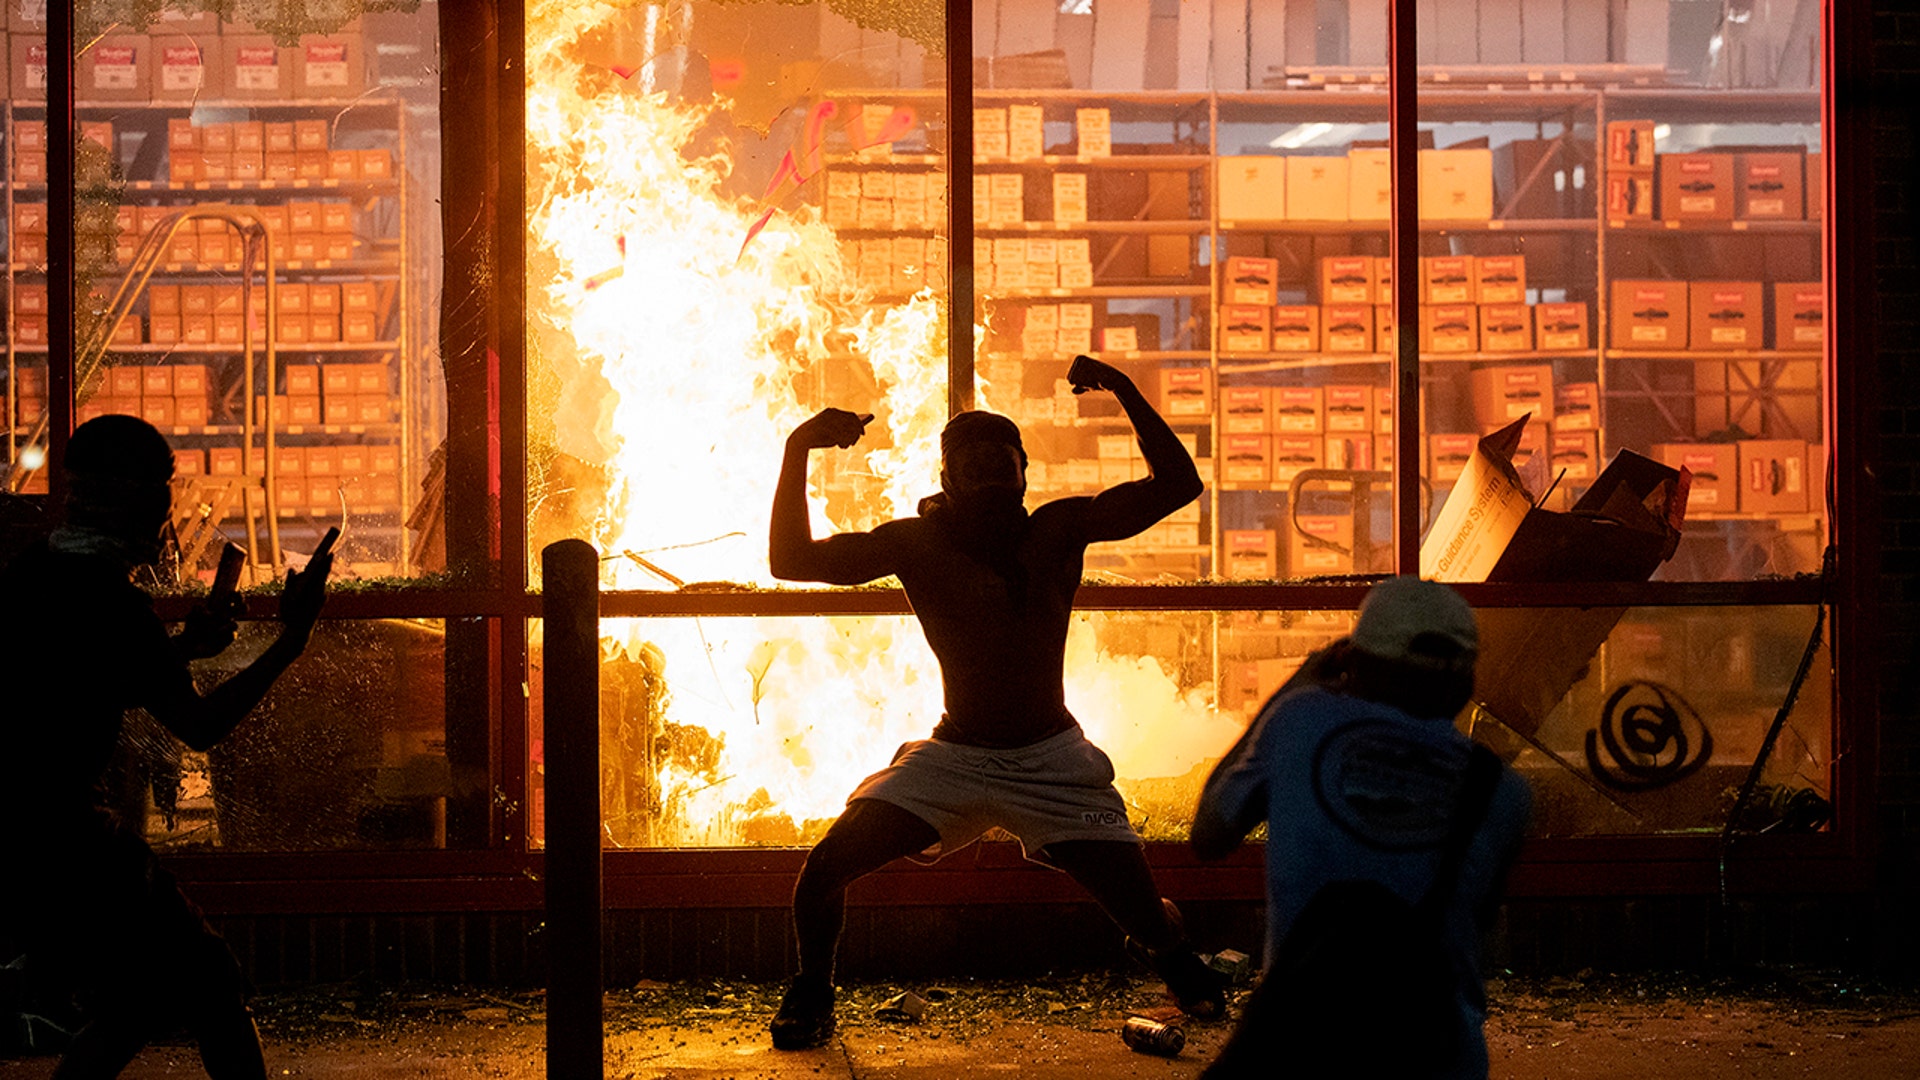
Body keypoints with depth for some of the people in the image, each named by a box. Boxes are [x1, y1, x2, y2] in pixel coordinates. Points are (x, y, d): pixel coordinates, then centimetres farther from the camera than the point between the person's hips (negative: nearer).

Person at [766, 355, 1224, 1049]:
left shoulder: (1061, 529, -4)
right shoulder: (917, 544, -5)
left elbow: (1178, 485, -7)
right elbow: (794, 561, -9)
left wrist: (1125, 392, -16)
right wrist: (797, 453, -19)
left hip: (1052, 760, 0)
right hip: (952, 757, 0)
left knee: (1141, 911, -8)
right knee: (823, 872, -13)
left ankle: (1169, 955, 30)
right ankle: (811, 994, 17)